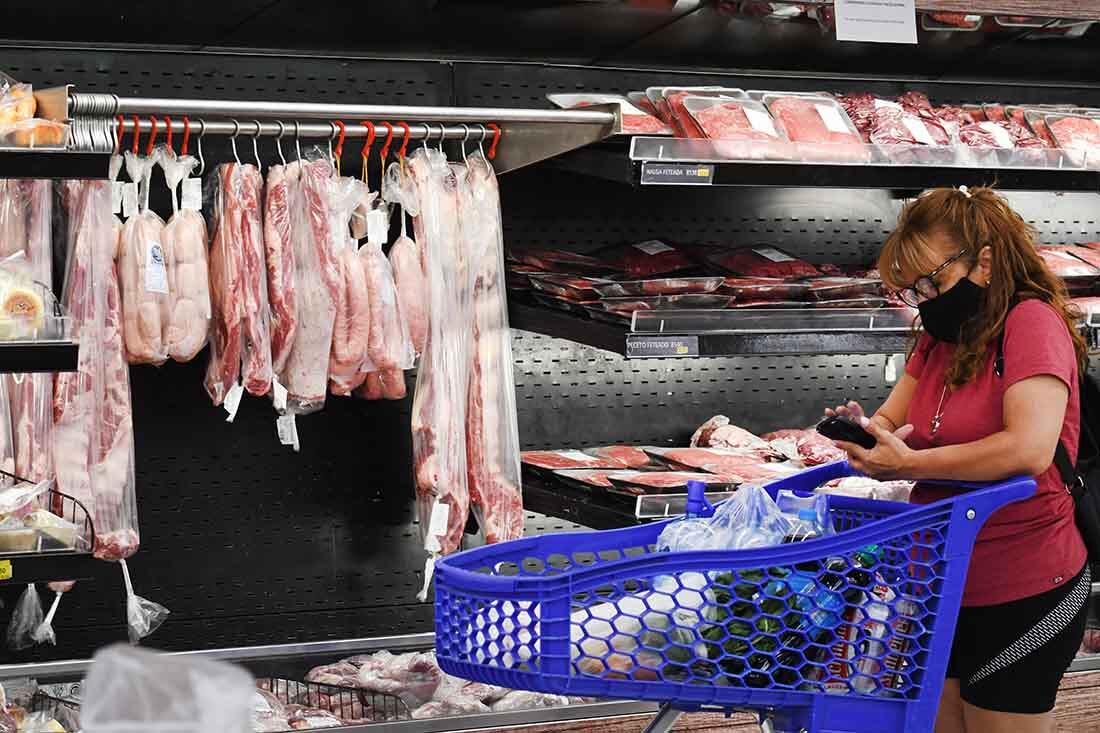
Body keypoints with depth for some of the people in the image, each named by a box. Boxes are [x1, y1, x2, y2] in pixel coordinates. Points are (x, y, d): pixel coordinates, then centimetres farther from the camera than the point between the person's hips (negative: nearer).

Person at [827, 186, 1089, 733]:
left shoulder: (1031, 321, -16)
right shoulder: (939, 339, 10)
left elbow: (1029, 450, -29)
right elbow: (894, 421, 8)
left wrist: (909, 464, -26)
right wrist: (863, 430, -16)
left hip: (1021, 597, -8)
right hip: (942, 585, 8)